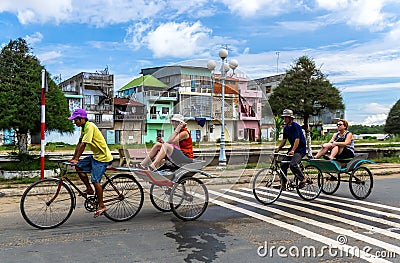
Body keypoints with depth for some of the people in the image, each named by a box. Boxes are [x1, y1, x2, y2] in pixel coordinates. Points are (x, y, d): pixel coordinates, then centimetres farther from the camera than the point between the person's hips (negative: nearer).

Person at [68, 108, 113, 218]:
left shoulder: (90, 127, -20)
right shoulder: (83, 128, 10)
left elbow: (83, 144, -23)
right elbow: (79, 143, 12)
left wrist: (76, 159, -22)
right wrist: (73, 158, 8)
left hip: (103, 157, -9)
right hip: (96, 155, 10)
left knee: (95, 181, -9)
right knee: (79, 167, 3)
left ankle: (101, 206, 3)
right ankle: (89, 189, 14)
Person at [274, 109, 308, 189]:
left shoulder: (296, 126, -16)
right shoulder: (286, 128, 8)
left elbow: (297, 140, -24)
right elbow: (284, 140, 13)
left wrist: (292, 151, -34)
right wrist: (278, 148, -2)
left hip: (300, 149, -8)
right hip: (292, 148, 8)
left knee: (293, 165, -27)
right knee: (283, 165, -3)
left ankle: (303, 179, -5)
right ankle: (283, 184, 7)